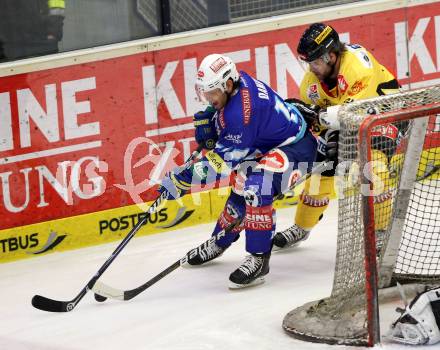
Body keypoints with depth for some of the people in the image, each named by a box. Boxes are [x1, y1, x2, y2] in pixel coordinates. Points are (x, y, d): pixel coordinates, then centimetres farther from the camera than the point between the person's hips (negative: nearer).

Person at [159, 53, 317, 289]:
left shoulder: (241, 111, -34)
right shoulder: (235, 85, -7)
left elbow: (225, 159, -29)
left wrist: (184, 179, -28)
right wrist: (207, 121, -10)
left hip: (296, 148, -11)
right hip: (267, 147, 11)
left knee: (257, 188, -33)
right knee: (240, 192, 21)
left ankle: (259, 259, -24)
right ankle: (219, 243, 44)